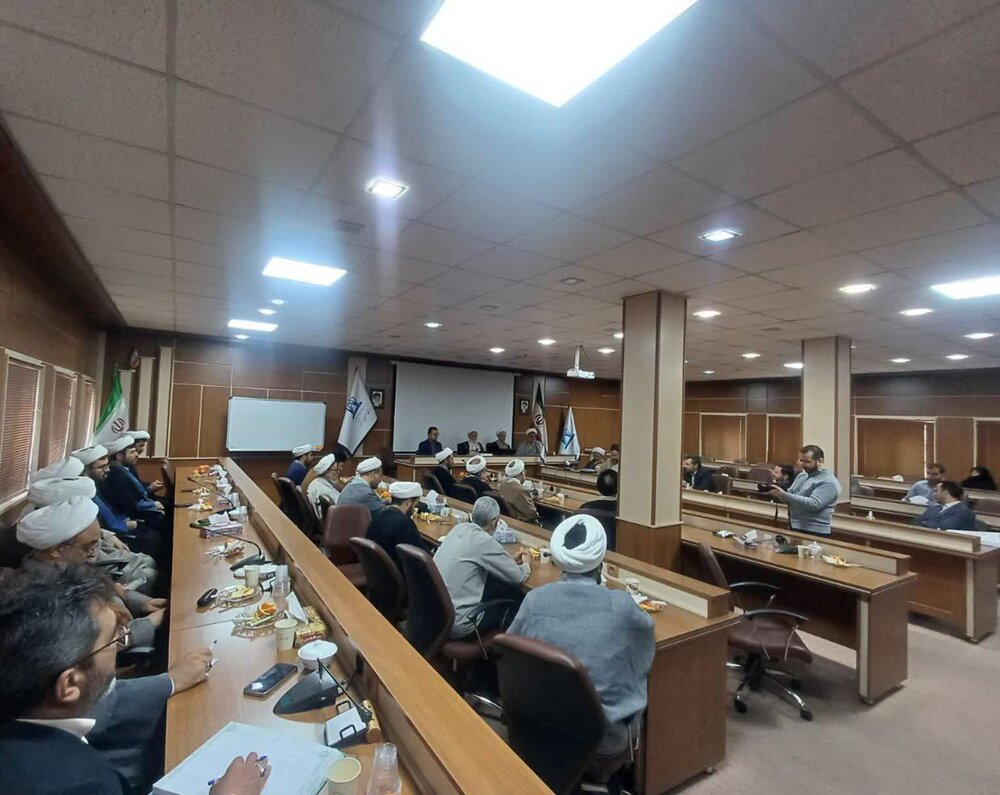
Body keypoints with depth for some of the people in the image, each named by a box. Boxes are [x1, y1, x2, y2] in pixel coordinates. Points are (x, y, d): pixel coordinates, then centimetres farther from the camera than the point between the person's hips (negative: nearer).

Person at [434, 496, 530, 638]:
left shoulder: (460, 528, 0)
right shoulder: (485, 541, -21)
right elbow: (518, 578, -9)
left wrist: (510, 560, 20)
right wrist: (526, 564, 12)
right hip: (456, 622, -7)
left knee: (498, 585, 18)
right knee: (516, 597, 11)